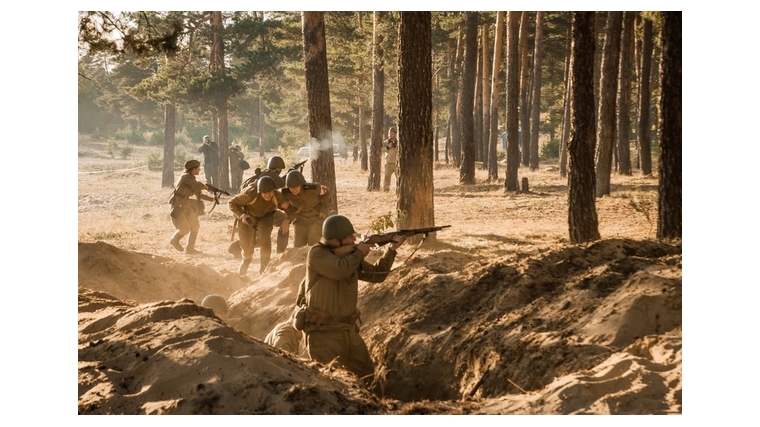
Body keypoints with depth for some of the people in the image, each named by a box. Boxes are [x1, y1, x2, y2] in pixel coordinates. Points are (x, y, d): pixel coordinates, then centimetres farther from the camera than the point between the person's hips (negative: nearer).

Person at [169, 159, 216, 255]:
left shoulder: (191, 178, 14)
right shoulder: (186, 176, -15)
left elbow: (198, 194, 21)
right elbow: (197, 186, -31)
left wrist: (211, 199, 15)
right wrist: (205, 187, -11)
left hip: (186, 205, 9)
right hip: (178, 205, -9)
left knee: (195, 226, 8)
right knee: (185, 228, -5)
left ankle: (190, 248, 14)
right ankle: (175, 240, 19)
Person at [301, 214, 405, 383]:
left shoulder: (349, 255, 9)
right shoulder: (317, 253, -13)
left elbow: (376, 275, 17)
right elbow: (340, 270, -30)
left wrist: (391, 250, 5)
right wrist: (359, 253, -13)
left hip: (348, 329, 8)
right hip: (323, 331, -8)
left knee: (368, 374, 16)